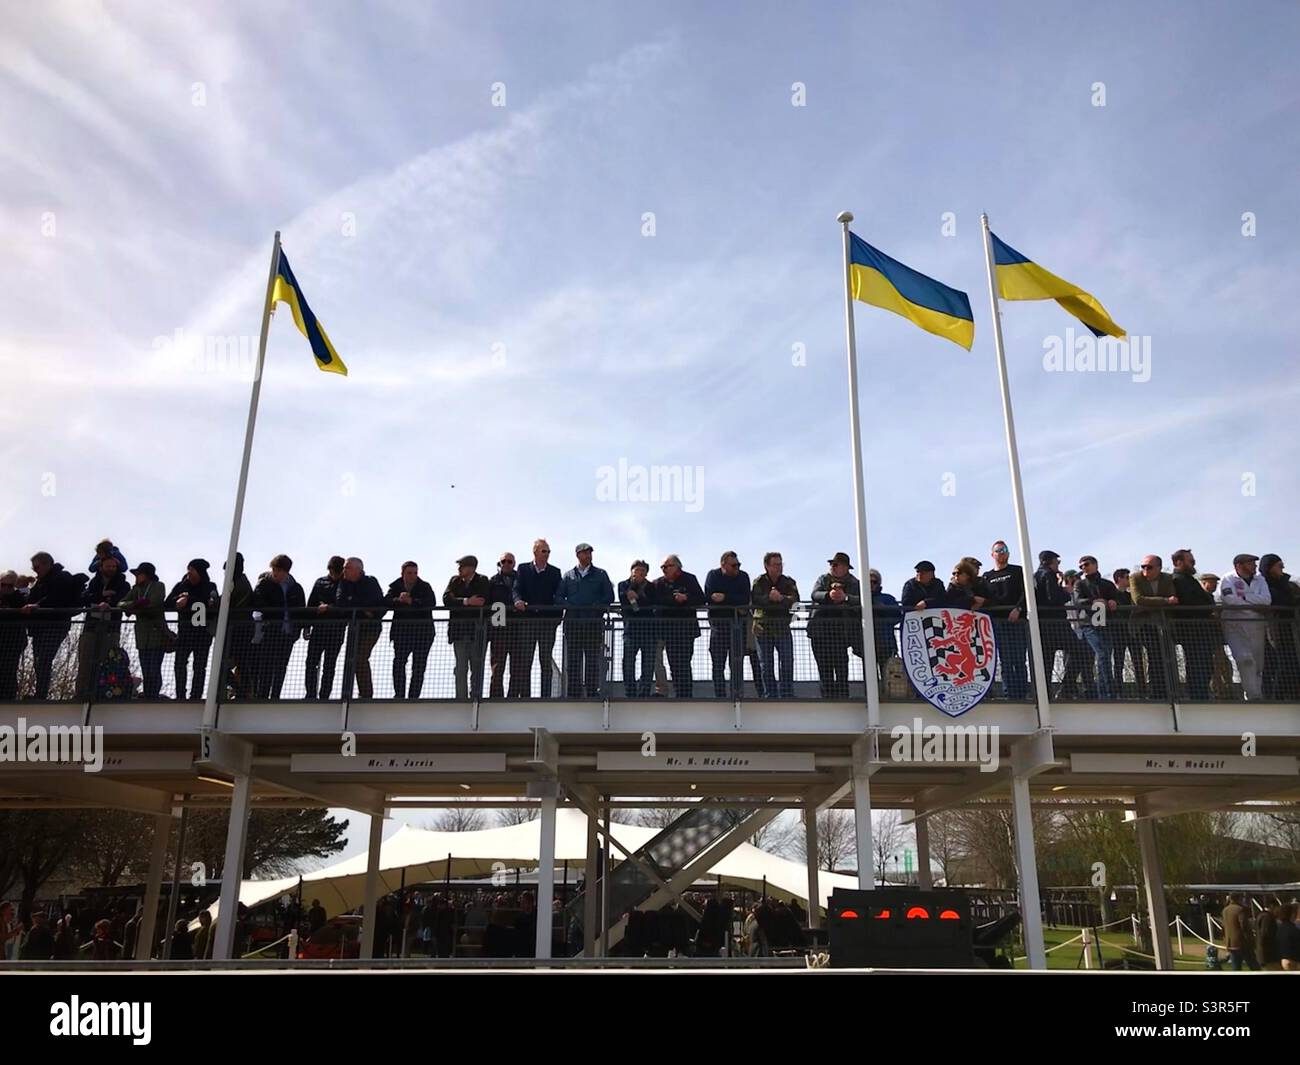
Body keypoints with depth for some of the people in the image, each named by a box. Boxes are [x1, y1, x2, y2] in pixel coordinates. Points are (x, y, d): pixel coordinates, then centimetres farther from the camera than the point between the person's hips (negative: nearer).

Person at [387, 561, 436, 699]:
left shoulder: (425, 587, 6)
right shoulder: (395, 587, 11)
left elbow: (431, 603, -12)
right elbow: (387, 602, -4)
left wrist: (411, 601, -17)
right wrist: (398, 600, -23)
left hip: (423, 630, -1)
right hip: (402, 629, 1)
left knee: (419, 665, -1)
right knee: (398, 662, -7)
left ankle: (413, 697, 4)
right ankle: (399, 694, 0)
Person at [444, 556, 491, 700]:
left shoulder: (483, 581, 0)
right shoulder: (455, 581, 11)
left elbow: (482, 602, -15)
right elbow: (446, 600, -4)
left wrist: (458, 602, -10)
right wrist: (466, 601, -16)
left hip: (477, 630, -3)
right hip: (459, 630, 3)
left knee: (477, 668, 1)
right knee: (460, 669, 3)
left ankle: (476, 697, 6)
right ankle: (461, 699, 6)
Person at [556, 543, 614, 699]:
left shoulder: (600, 574, 12)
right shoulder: (568, 576, 14)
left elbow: (609, 596, 5)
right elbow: (558, 597, 8)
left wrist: (595, 607, -8)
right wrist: (570, 606, -9)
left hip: (594, 622, -1)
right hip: (573, 622, 1)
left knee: (593, 659, -3)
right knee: (573, 660, 0)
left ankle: (593, 692, -1)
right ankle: (573, 694, 2)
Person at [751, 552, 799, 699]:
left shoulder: (788, 582, 6)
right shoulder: (759, 582, 3)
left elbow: (794, 600, -11)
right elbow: (754, 600, -13)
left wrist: (781, 598, -27)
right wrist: (769, 597, -25)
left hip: (782, 626, 1)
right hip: (763, 626, 0)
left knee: (787, 662, -5)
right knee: (766, 665, 3)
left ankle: (787, 696, 0)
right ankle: (771, 696, 9)